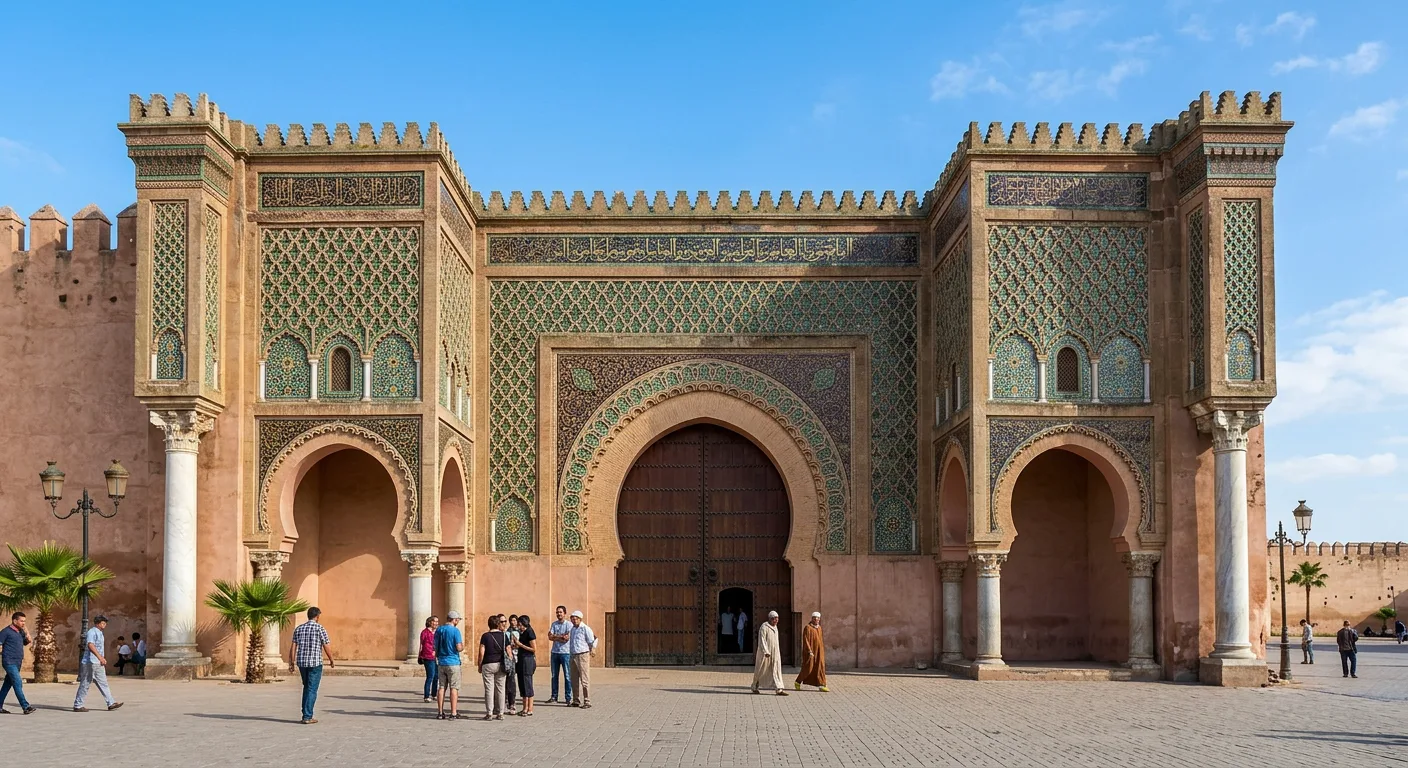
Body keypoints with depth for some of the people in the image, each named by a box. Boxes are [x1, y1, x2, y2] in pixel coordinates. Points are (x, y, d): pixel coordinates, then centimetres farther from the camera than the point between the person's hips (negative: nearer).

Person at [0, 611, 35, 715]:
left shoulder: (20, 631, 15)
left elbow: (27, 642, 19)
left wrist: (26, 631, 9)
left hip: (17, 663, 8)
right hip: (9, 662, -8)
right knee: (18, 683, -13)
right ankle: (25, 707, -18)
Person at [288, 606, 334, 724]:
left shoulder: (298, 628, 8)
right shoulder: (320, 628, -6)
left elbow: (293, 647, 4)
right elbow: (327, 647, -5)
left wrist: (291, 662, 7)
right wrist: (331, 661, 7)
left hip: (301, 662, 5)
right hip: (315, 663, -5)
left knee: (307, 688, 19)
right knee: (312, 690, -1)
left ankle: (306, 714, 19)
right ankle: (307, 717, -4)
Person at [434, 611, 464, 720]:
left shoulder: (439, 630, 8)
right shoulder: (455, 631, -11)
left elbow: (435, 647, 12)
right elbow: (459, 648, -15)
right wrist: (463, 644, 6)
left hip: (441, 663, 6)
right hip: (453, 663, -6)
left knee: (441, 687, 9)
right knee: (454, 688, -1)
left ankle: (440, 713, 10)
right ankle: (453, 713, -2)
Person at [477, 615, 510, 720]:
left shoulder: (485, 636, -5)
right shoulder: (504, 635, 2)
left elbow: (481, 653, -7)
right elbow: (508, 652, 2)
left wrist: (479, 666, 2)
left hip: (488, 665, -2)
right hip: (501, 665, 2)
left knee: (489, 689, 1)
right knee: (500, 689, 6)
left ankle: (489, 713, -1)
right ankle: (500, 713, 8)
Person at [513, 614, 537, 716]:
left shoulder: (529, 632, -13)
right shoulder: (522, 633, 15)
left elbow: (534, 649, -16)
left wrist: (520, 645, -15)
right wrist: (516, 646, 7)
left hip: (528, 660, -10)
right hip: (522, 659, 10)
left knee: (527, 684, -6)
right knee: (522, 684, 10)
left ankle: (530, 710, -2)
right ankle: (525, 708, 16)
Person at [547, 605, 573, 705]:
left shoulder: (569, 624, -3)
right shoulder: (554, 624, 11)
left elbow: (567, 638, -14)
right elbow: (550, 637, 1)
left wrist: (555, 636, -6)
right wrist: (561, 637, -12)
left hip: (565, 652, -5)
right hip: (555, 652, 5)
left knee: (567, 676, -2)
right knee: (554, 675, 8)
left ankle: (568, 698, 1)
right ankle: (554, 697, 14)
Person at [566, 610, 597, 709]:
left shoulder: (586, 629, -8)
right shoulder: (572, 629, 15)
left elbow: (592, 642, -6)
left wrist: (592, 650, -11)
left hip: (583, 655, -8)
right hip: (573, 656, 8)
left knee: (584, 680, -8)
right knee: (574, 680, 10)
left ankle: (587, 702, -7)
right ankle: (577, 701, 18)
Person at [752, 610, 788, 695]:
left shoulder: (774, 627, 10)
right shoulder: (764, 627, -15)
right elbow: (762, 640, -22)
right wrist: (766, 652, -30)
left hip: (774, 652, 7)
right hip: (764, 652, -7)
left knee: (776, 670, -4)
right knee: (761, 670, 6)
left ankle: (779, 689, -10)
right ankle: (754, 687, 23)